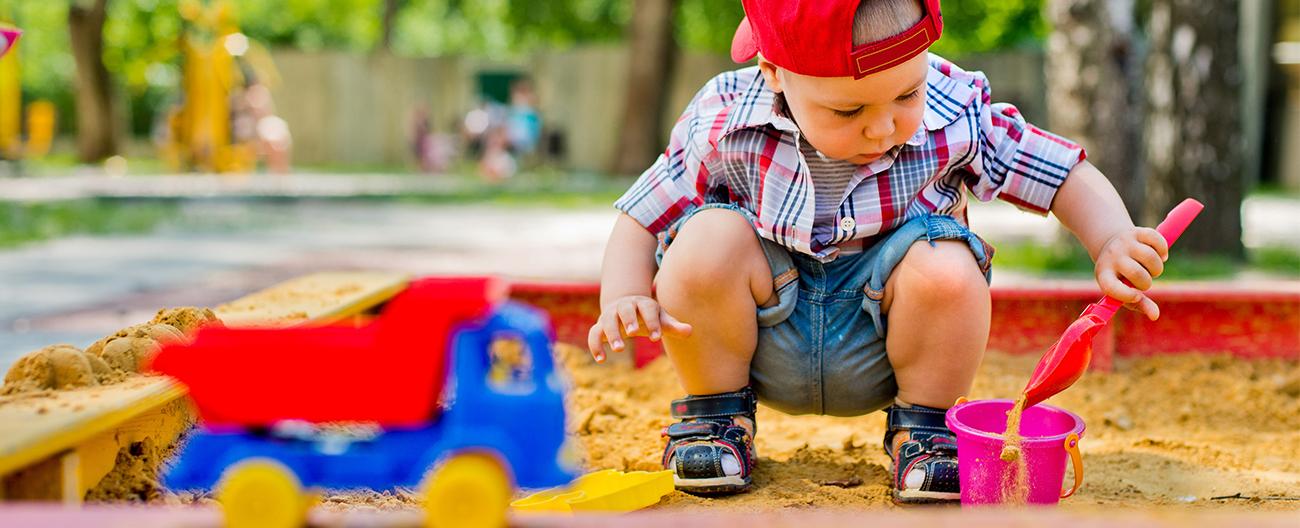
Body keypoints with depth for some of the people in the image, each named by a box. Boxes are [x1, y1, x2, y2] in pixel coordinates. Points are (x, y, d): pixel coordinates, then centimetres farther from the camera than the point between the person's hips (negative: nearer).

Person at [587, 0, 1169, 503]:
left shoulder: (956, 120, -16)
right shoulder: (724, 126, -17)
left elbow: (1070, 179, -8)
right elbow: (640, 221, -6)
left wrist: (1114, 245, -28)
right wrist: (623, 299, -26)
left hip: (882, 354, 0)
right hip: (766, 352, 0)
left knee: (946, 264, -31)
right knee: (708, 238, -28)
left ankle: (923, 427, -3)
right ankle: (714, 417, -2)